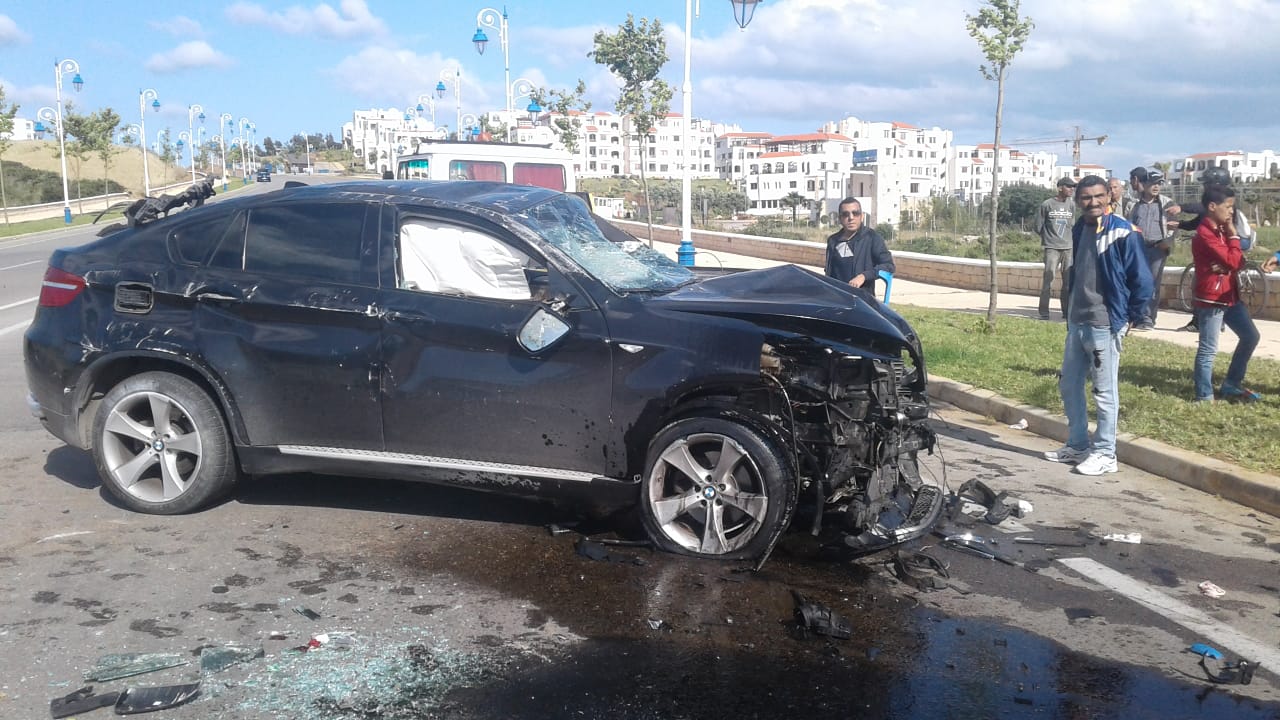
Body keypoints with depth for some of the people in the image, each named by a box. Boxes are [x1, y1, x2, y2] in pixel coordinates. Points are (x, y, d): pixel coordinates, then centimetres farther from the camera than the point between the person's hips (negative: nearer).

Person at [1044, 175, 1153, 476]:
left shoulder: (1123, 233, -13)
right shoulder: (1079, 230, 10)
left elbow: (1142, 280, -11)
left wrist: (1132, 317, -5)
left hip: (1105, 325, -8)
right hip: (1076, 322, 8)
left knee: (1105, 391, 0)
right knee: (1069, 385, 14)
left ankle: (1104, 454, 10)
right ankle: (1077, 445, 26)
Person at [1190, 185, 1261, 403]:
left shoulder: (1222, 230, 11)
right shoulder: (1205, 234, -18)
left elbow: (1238, 262, 7)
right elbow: (1233, 261, -20)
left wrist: (1226, 267, -15)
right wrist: (1233, 235, -10)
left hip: (1230, 295, 9)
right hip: (1211, 299, -9)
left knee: (1250, 336, 13)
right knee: (1208, 349, -4)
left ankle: (1231, 385, 23)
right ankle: (1204, 396, 4)